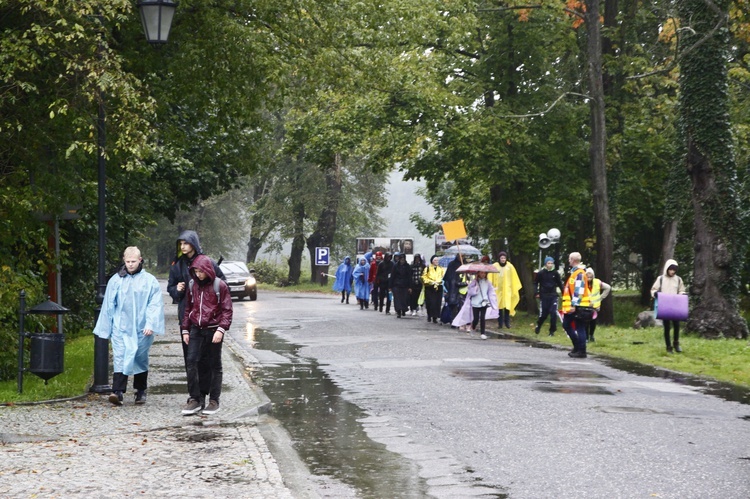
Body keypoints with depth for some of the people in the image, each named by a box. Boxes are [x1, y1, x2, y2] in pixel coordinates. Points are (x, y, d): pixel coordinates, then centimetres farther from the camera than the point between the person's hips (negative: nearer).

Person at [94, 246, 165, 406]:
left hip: (141, 329, -1)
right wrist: (106, 329, 11)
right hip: (120, 328, 1)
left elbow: (155, 305, -4)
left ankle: (141, 391, 23)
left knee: (141, 360, 9)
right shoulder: (115, 280, 7)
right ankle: (118, 391, -16)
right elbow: (108, 306, 11)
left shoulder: (150, 281, 1)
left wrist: (150, 324, -16)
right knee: (120, 358, -10)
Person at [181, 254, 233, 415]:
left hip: (213, 330, -4)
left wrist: (221, 329, -17)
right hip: (196, 330, 4)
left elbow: (227, 310, -7)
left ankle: (214, 400, 13)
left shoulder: (219, 285, -6)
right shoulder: (192, 285, 8)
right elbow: (188, 308, 16)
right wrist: (185, 330, 12)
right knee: (191, 362, -7)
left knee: (214, 365, 5)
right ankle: (194, 399, -1)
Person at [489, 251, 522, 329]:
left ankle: (507, 322, 5)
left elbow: (514, 278, 6)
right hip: (498, 289, 0)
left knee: (507, 306, -7)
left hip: (507, 289, 0)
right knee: (499, 307, 1)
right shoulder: (494, 266, -2)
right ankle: (500, 323, 9)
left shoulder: (510, 266, 1)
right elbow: (491, 278, 0)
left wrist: (515, 288, 5)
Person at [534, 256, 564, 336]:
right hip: (544, 296, -1)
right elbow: (535, 283, 4)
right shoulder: (541, 273, -4)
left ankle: (552, 330, 3)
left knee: (553, 313, -8)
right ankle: (538, 326, 31)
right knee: (543, 314, 2)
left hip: (553, 296, 1)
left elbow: (560, 284, 11)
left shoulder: (555, 273, 2)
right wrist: (536, 292, -7)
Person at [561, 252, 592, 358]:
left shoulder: (579, 273, -16)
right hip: (571, 306, 10)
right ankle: (577, 346, 20)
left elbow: (579, 291, -23)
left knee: (579, 328, -5)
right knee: (566, 324, 14)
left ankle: (581, 351, 0)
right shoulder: (575, 271, 16)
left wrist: (574, 305, -25)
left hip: (578, 306, -10)